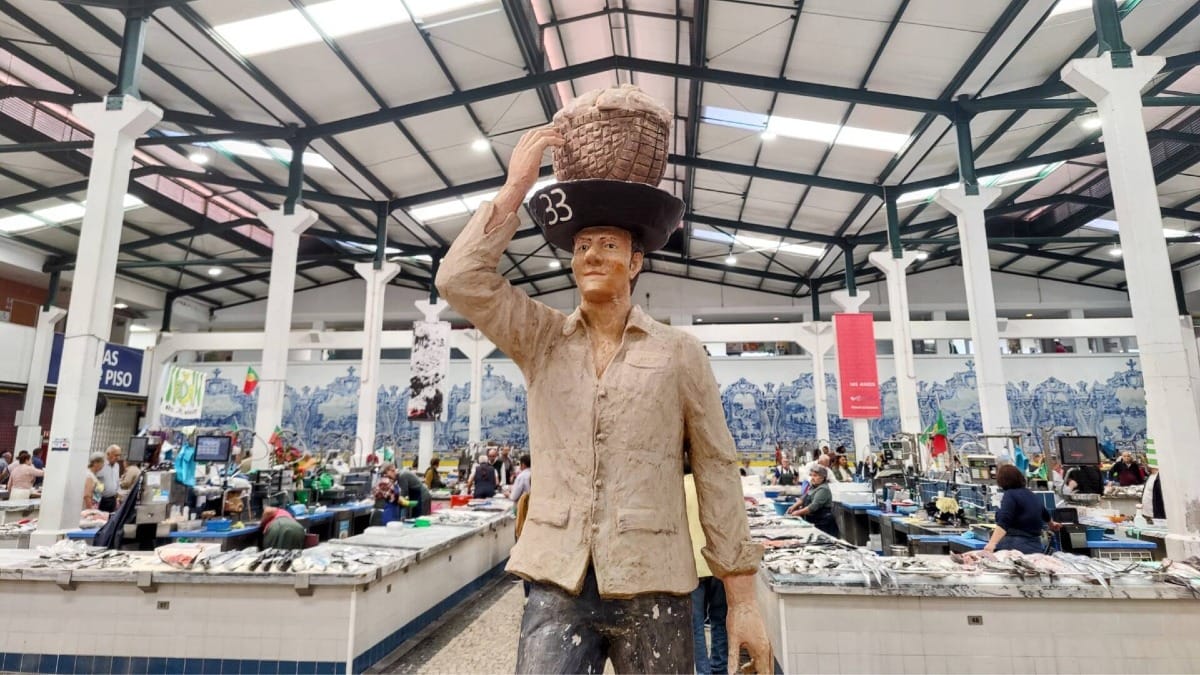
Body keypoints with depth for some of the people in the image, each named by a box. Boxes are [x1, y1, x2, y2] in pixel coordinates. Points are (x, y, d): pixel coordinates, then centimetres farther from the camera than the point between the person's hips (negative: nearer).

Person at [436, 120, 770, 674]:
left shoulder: (680, 353, -1)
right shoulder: (541, 339, 4)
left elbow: (717, 471, 0)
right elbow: (459, 280, -8)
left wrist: (742, 598, -1)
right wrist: (516, 186, -9)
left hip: (651, 586, 0)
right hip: (557, 582, 1)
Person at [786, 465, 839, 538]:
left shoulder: (823, 490, -17)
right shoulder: (812, 487, 10)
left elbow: (814, 506, -23)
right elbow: (803, 498, 13)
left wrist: (798, 512, -23)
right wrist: (794, 506, -2)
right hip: (812, 522, 8)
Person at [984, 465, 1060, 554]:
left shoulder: (1010, 494, -7)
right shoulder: (1034, 496, 16)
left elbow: (1003, 523, -22)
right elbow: (1045, 515, 39)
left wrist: (992, 543, -32)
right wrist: (1052, 524, 61)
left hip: (1014, 547, -8)